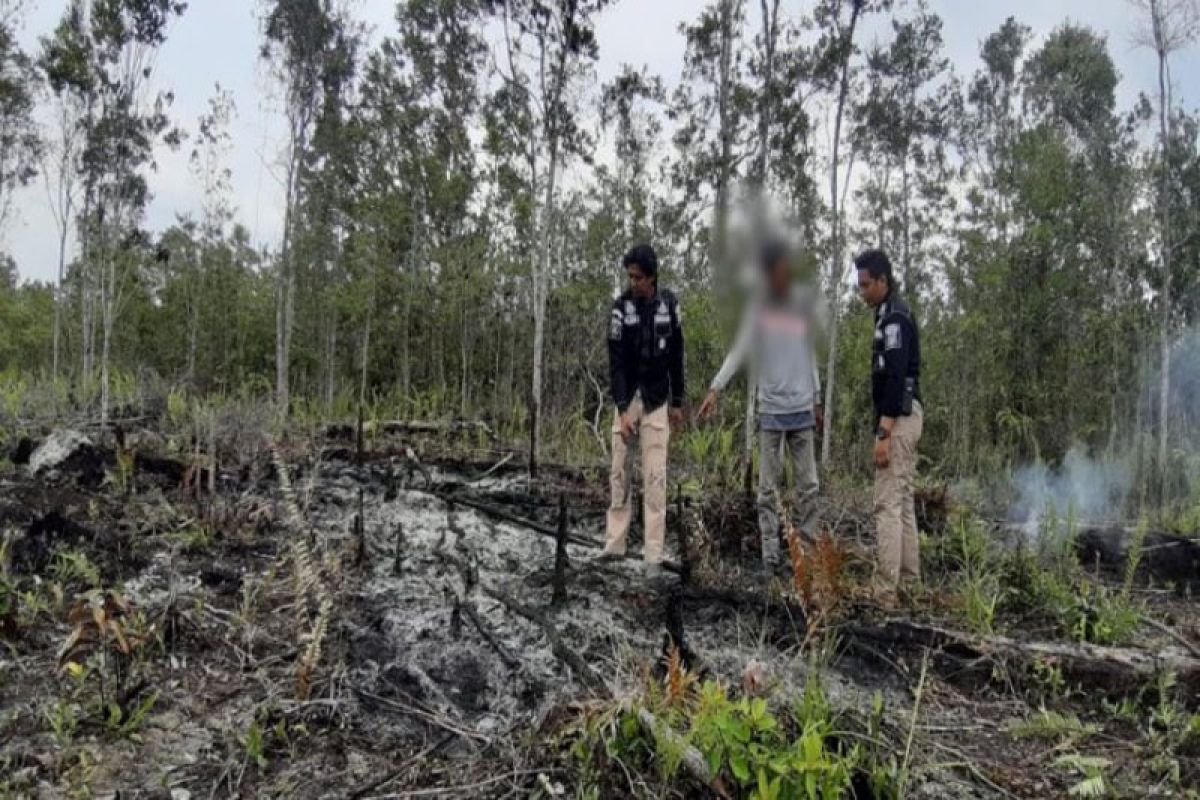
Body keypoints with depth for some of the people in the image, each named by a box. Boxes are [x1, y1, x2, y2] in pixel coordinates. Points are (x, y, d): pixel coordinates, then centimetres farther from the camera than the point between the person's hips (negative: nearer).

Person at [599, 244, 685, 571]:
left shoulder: (669, 304, -3)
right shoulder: (621, 307, -9)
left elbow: (676, 356, 6)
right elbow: (615, 362, -13)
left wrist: (677, 402, 7)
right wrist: (622, 411, -21)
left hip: (657, 400, 1)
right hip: (627, 397, 0)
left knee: (655, 477, -2)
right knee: (619, 473, 2)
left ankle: (654, 555, 1)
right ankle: (614, 545, 11)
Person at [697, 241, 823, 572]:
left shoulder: (805, 301, 8)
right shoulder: (759, 309, -2)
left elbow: (810, 354, 16)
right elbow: (738, 352, -11)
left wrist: (817, 400, 16)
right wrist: (715, 389, -23)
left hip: (802, 409, 3)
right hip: (771, 410, -3)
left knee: (808, 485, 4)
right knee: (768, 488, 0)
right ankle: (770, 554, 6)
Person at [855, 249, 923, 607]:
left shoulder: (894, 316, -15)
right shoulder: (894, 314, 18)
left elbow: (896, 378, -23)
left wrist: (883, 433, -26)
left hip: (898, 418, -11)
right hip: (905, 416, 11)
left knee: (888, 504, -11)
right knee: (903, 501, 13)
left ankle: (885, 592, -10)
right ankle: (910, 583, 20)